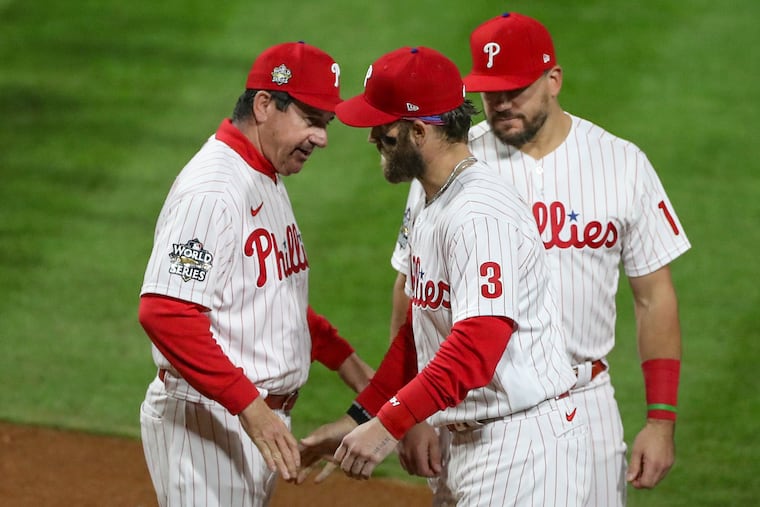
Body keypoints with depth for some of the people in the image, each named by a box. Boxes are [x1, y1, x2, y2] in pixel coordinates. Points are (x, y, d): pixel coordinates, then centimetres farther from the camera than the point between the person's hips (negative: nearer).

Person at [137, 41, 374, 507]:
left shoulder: (268, 181, 14)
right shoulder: (213, 189, -19)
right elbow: (165, 312, -28)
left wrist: (349, 363, 17)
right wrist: (252, 408, -31)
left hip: (258, 416, 10)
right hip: (207, 418, -10)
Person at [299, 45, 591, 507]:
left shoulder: (480, 216, -20)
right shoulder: (433, 208, 14)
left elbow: (478, 343, -29)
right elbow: (420, 330, 22)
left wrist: (390, 424, -31)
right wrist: (358, 418, 17)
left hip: (524, 446, -10)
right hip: (473, 442, 10)